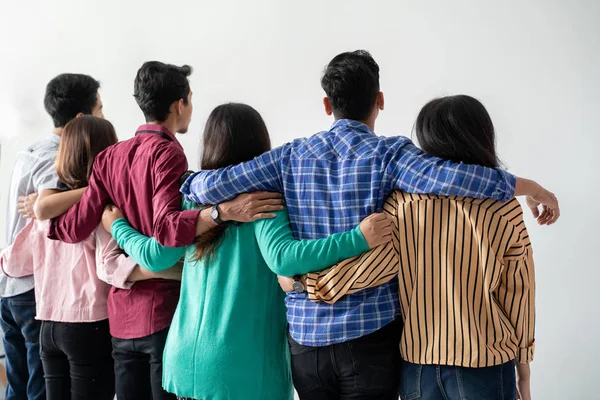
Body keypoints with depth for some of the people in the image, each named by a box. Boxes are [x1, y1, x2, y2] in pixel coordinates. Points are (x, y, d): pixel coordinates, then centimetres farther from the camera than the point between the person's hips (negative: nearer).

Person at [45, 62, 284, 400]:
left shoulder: (110, 157, 6)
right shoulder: (168, 153, -13)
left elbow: (77, 227, 2)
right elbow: (166, 227, -27)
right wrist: (225, 212, -39)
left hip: (122, 313, 7)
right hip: (165, 311, -6)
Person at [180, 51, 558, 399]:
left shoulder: (292, 156, 1)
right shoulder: (388, 154, -9)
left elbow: (213, 186, -3)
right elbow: (449, 178, -26)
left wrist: (191, 181, 19)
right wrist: (531, 187, -14)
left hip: (305, 334, 4)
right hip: (371, 332, -3)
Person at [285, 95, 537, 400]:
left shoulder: (402, 204, -10)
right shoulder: (505, 211, -10)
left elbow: (367, 267, -15)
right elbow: (517, 295, -4)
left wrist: (300, 279, 1)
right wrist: (524, 369, 8)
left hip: (417, 364, 2)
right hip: (485, 366, -1)